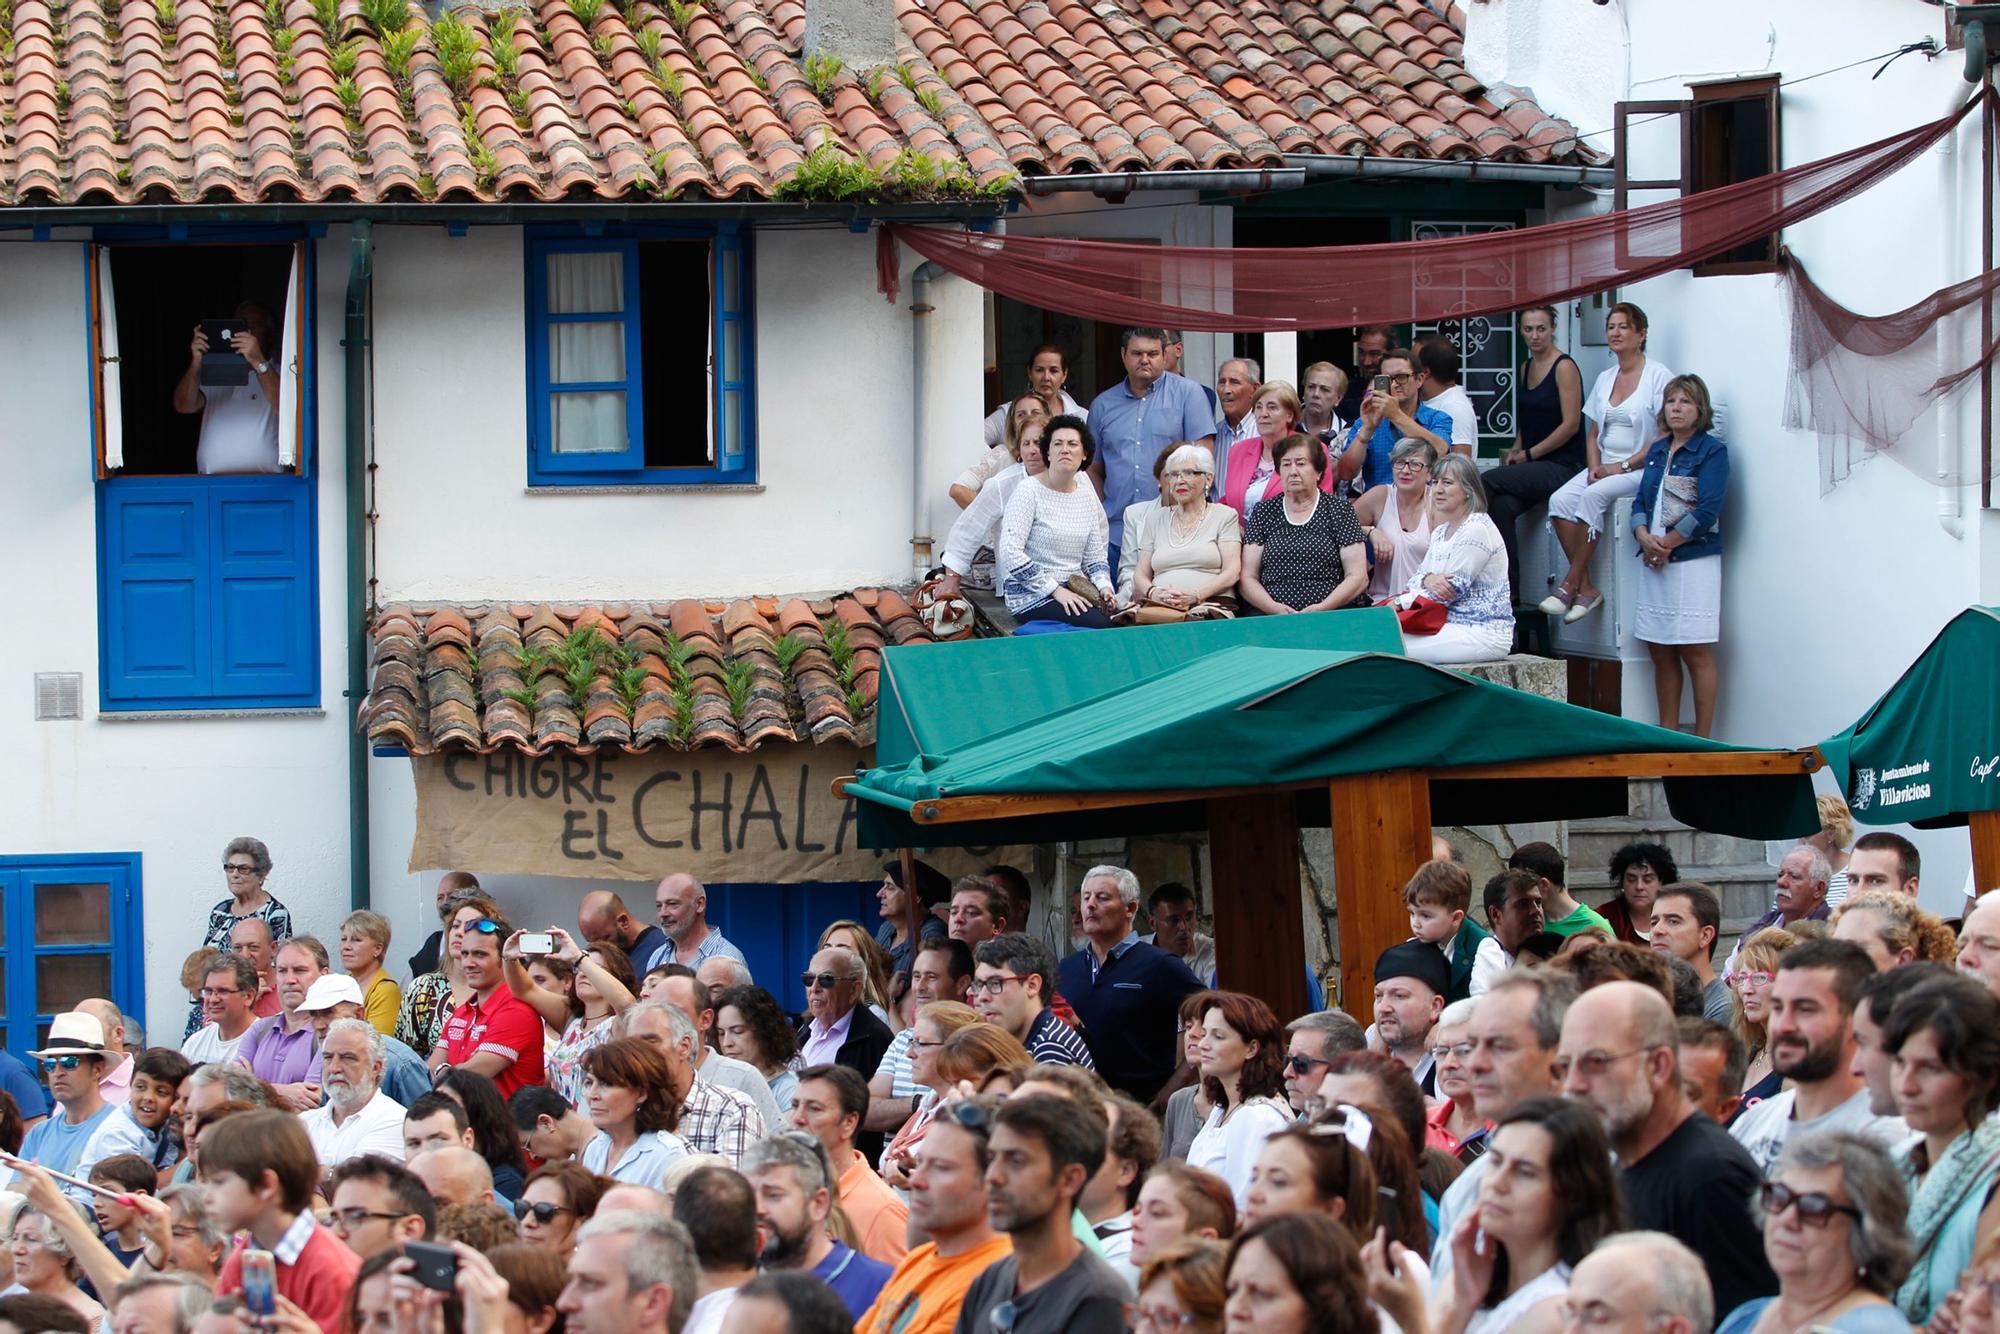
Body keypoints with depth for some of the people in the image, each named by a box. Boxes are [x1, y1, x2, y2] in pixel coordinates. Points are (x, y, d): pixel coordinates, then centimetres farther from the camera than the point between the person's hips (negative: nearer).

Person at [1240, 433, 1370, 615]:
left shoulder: (1339, 509, 9)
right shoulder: (1263, 512, 14)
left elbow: (1358, 577, 3)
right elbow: (1248, 578, 9)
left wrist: (1322, 608, -13)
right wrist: (1274, 608, -11)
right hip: (1270, 617, 1)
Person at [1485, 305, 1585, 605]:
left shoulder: (1564, 368, -8)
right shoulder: (1526, 368, 16)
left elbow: (1570, 425, -13)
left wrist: (1529, 454, -10)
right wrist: (1516, 451, 8)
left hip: (1561, 465, -6)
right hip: (1531, 468, 6)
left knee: (1488, 482, -22)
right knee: (1502, 507, -23)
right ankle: (1509, 590, -23)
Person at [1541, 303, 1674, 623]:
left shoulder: (1658, 376, -4)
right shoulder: (1605, 379, 16)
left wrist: (1623, 466, -15)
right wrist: (1594, 466, -1)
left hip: (1641, 469, -6)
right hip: (1604, 468, 6)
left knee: (1594, 495, -33)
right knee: (1560, 499, -21)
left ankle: (1571, 583, -27)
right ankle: (1586, 587, -22)